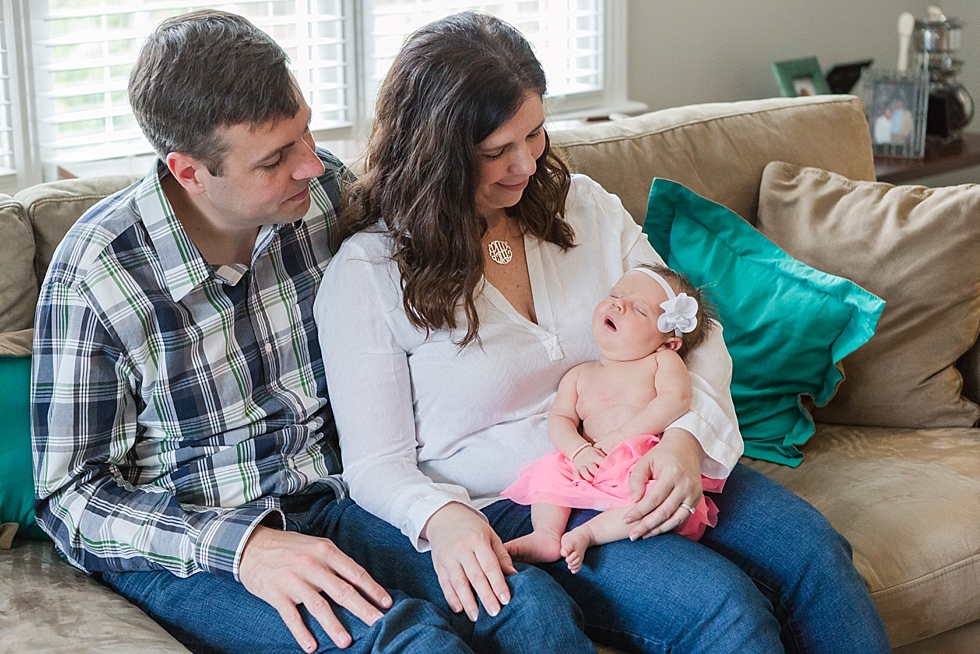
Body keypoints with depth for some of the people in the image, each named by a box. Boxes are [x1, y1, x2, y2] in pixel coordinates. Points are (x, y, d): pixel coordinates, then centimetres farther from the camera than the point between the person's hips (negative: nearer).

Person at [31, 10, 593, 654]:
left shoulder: (327, 189, -4)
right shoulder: (95, 271, -15)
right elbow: (71, 494, -9)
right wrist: (241, 544, -24)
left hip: (335, 502, 4)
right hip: (189, 548, -3)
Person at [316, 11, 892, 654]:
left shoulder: (581, 204, 7)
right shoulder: (366, 275, -8)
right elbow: (377, 465, -7)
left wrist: (690, 434, -16)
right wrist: (441, 517, -31)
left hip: (644, 466, 6)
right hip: (513, 513, -5)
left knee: (813, 550, -16)